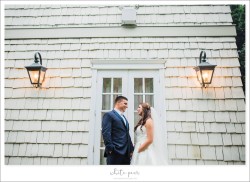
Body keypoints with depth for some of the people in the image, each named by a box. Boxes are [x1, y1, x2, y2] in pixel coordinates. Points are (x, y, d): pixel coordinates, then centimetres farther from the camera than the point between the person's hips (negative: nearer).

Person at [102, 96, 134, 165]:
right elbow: (106, 133, -14)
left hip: (126, 153, 8)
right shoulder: (109, 115, -4)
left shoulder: (124, 117, 22)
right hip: (115, 153, -8)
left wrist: (131, 149, 14)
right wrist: (110, 149, -18)